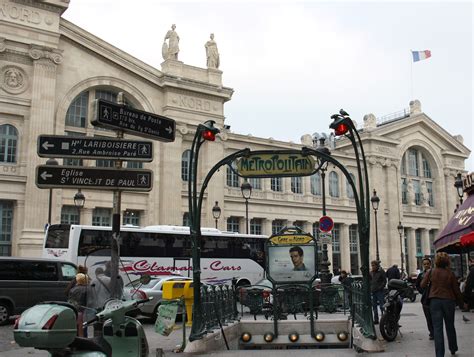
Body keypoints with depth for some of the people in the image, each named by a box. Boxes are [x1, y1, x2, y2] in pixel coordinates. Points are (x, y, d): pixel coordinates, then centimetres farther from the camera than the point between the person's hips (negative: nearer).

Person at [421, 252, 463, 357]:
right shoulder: (450, 273, -3)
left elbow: (422, 285, -1)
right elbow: (456, 290, 0)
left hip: (435, 301, -1)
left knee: (437, 328, 0)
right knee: (450, 326, 19)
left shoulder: (431, 272, -4)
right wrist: (461, 303, 13)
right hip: (449, 301, 1)